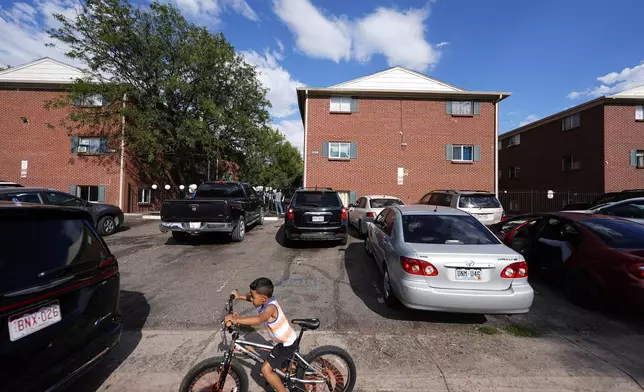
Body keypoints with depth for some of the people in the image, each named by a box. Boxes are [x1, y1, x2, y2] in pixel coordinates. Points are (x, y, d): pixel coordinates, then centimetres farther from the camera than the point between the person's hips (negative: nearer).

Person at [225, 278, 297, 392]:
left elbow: (258, 320, -50)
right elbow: (251, 298, 9)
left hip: (287, 344, -9)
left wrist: (237, 320, -50)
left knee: (266, 370, -6)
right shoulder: (269, 300, -6)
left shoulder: (270, 307, -31)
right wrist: (240, 296, -4)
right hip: (289, 340, 9)